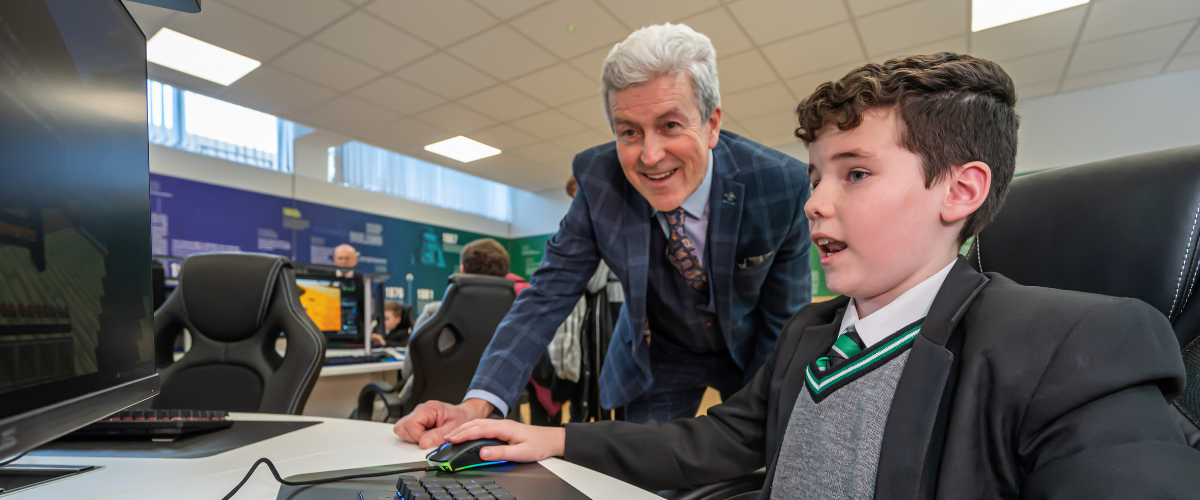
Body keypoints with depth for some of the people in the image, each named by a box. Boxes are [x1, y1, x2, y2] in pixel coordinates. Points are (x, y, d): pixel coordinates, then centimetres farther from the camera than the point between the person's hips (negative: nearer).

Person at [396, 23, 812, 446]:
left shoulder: (781, 184, -25)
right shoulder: (598, 178, -23)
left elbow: (785, 319, -13)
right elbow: (548, 295, -21)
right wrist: (479, 403, -32)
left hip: (752, 351, 1)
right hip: (658, 358, 1)